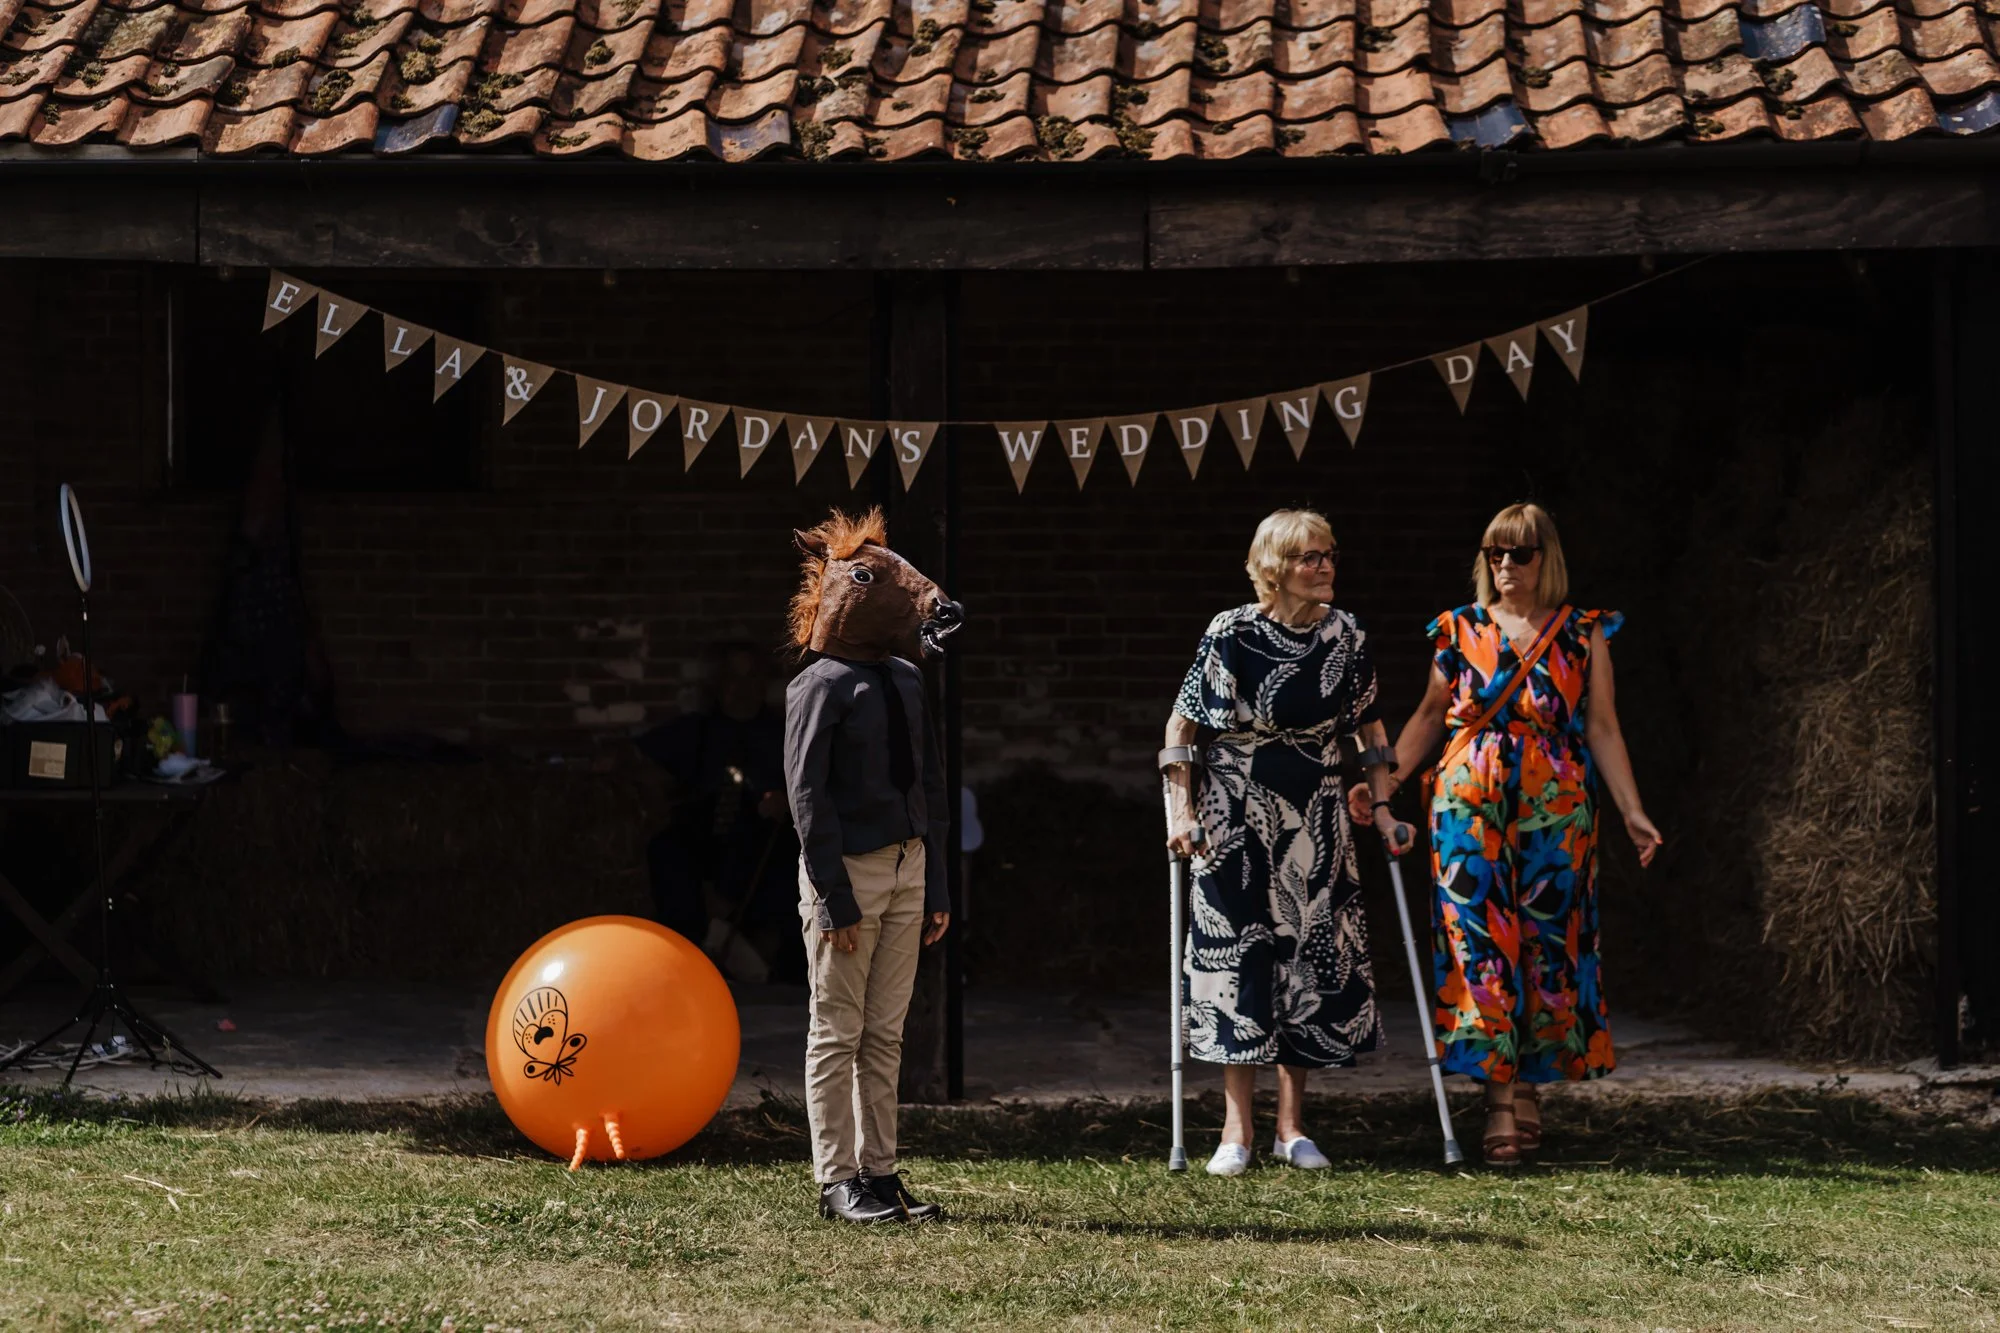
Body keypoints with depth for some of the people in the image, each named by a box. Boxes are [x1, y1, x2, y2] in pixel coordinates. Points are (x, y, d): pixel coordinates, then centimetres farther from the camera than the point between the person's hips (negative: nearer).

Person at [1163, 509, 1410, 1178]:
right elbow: (1182, 724, -5)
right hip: (1236, 818, -3)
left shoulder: (1346, 637, 1)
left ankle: (1292, 1127, 11)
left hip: (1315, 821, 3)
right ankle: (1237, 1130, 1)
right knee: (1238, 954, -4)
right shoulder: (1231, 633, -9)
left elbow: (1370, 727, 11)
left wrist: (1383, 810, 7)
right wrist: (1180, 810, -11)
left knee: (1312, 957, 2)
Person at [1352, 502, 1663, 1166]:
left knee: (1546, 943, 1)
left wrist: (1632, 812, -1)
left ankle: (1530, 1085, 13)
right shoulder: (1461, 630, 7)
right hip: (1469, 805, 0)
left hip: (1554, 810, 0)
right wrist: (1385, 781, 0)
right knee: (1479, 941, -7)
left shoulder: (1583, 635, 5)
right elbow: (1430, 715, 11)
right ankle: (1499, 1099, -6)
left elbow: (1602, 727, 4)